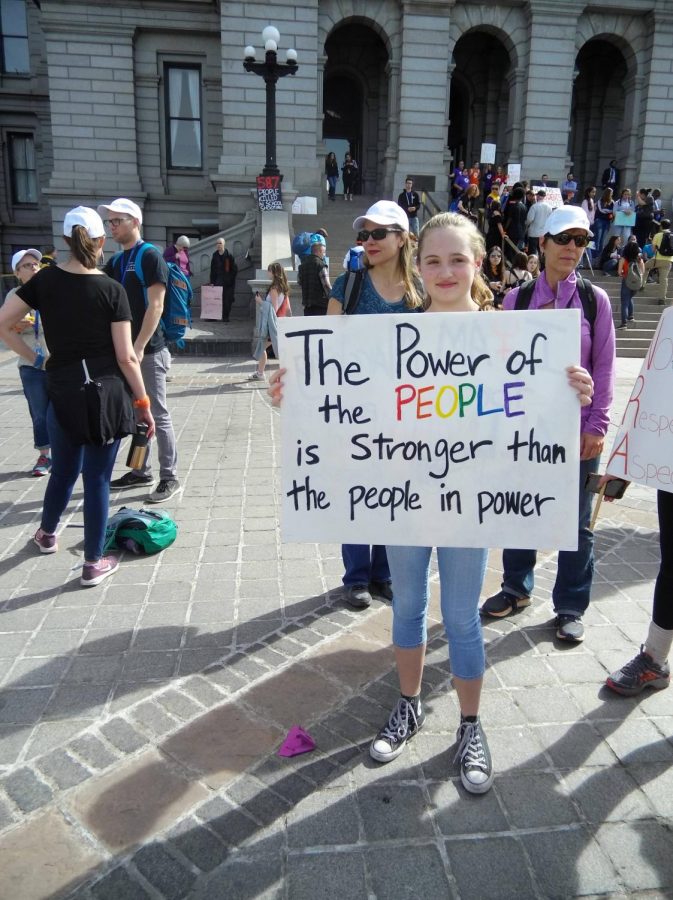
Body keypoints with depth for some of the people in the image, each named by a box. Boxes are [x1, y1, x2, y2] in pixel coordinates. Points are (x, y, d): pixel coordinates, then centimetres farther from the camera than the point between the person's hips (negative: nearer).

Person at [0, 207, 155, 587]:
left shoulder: (45, 280, 2)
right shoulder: (112, 290, -8)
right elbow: (126, 358, -9)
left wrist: (36, 359, 8)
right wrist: (144, 402, -1)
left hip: (63, 393, 3)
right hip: (107, 394, -3)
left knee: (64, 470, 24)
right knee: (97, 478, 5)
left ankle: (47, 534, 46)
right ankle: (94, 564, 16)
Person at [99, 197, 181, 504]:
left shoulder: (150, 256, -10)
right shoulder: (116, 261, 14)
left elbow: (155, 306, -17)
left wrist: (138, 347, -21)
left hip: (149, 351, -8)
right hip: (125, 350, 8)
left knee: (158, 415, -3)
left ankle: (169, 478, 5)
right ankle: (141, 471, 26)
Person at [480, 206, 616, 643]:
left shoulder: (595, 300, -1)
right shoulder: (517, 298, 1)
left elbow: (604, 367, -1)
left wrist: (597, 425, -7)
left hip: (577, 428, -1)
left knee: (576, 520, 8)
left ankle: (571, 607, 23)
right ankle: (517, 588, 33)